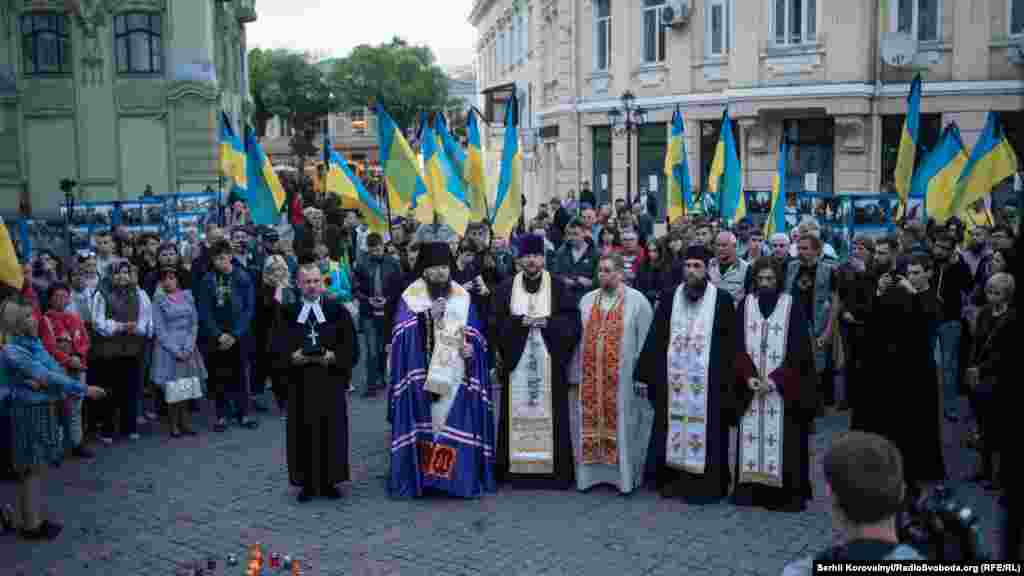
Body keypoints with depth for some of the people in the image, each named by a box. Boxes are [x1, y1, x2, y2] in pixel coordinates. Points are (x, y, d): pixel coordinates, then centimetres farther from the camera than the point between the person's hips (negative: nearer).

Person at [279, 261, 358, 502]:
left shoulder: (337, 309, 2)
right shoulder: (288, 312, 4)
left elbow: (350, 345, 0)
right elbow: (278, 345, 2)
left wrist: (332, 356, -16)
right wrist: (293, 356, -16)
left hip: (330, 381, 0)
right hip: (300, 382, 1)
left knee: (331, 430, 5)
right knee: (304, 431, 3)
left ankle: (329, 481, 16)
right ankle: (308, 482, 14)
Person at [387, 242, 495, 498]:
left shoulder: (462, 297, 12)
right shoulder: (410, 296, 4)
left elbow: (475, 335, 10)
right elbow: (401, 333, -8)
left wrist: (471, 348, -10)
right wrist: (427, 316, -19)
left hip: (454, 374, 2)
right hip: (421, 376, -2)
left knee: (456, 425, -1)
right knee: (423, 424, -5)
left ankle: (461, 477, 7)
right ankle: (418, 476, 2)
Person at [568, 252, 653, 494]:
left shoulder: (637, 300, -2)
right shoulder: (587, 300, 10)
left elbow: (645, 341, -4)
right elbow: (578, 339, 10)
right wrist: (574, 375, 6)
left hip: (622, 378, -3)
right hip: (590, 377, 4)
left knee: (620, 425, 2)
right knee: (591, 423, 7)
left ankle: (624, 474, 14)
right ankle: (591, 472, 18)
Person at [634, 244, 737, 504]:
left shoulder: (722, 299, -3)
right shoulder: (670, 298, 5)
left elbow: (730, 344, -2)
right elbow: (655, 338, 5)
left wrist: (729, 381, -6)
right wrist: (645, 373, 1)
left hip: (707, 380, -3)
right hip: (673, 378, 3)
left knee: (704, 431, 2)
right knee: (672, 429, 9)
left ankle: (705, 484, 14)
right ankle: (673, 478, 22)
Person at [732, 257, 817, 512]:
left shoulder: (792, 307, -3)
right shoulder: (745, 305, 5)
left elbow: (798, 350, -6)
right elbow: (739, 346, 3)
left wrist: (775, 379, -15)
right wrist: (749, 376, -10)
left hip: (783, 388, -2)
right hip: (750, 386, 3)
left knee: (781, 437, -3)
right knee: (751, 435, 4)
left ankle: (784, 492, 5)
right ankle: (750, 488, 13)